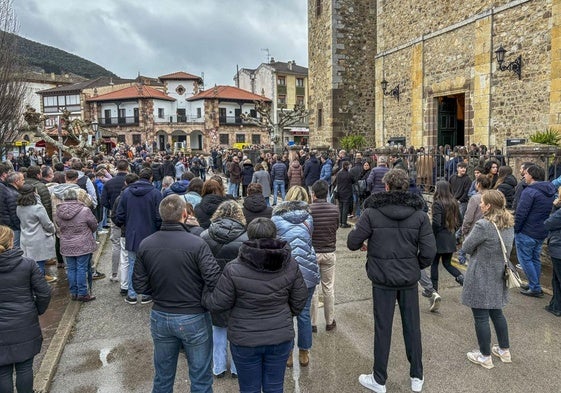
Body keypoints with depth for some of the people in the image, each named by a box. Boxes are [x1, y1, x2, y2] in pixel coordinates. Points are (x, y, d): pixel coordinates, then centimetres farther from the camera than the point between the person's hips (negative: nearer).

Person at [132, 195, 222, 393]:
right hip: (193, 318, -4)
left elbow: (140, 285, -2)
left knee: (162, 377, 23)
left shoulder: (145, 245, -7)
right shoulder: (197, 244, -21)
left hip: (160, 317, 5)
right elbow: (214, 281, -23)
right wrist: (199, 296, -3)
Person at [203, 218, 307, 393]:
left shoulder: (234, 269, -18)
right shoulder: (290, 265, -8)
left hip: (245, 341, -2)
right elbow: (299, 300, 0)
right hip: (281, 338, 3)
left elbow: (219, 303, -10)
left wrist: (203, 297, 10)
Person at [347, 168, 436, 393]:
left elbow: (352, 243, -9)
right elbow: (429, 251, -9)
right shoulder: (419, 214, -5)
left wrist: (364, 243, 14)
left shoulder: (372, 212, -12)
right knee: (412, 327, 16)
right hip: (409, 280, 2)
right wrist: (416, 266, 10)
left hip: (382, 279, -2)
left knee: (382, 328, 9)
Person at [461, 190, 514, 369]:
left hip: (481, 278, -8)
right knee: (496, 312, 22)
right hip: (499, 276, 8)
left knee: (481, 317, 5)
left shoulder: (483, 225, -23)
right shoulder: (509, 224, 3)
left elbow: (466, 247, -15)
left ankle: (485, 356, 16)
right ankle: (504, 350, 35)